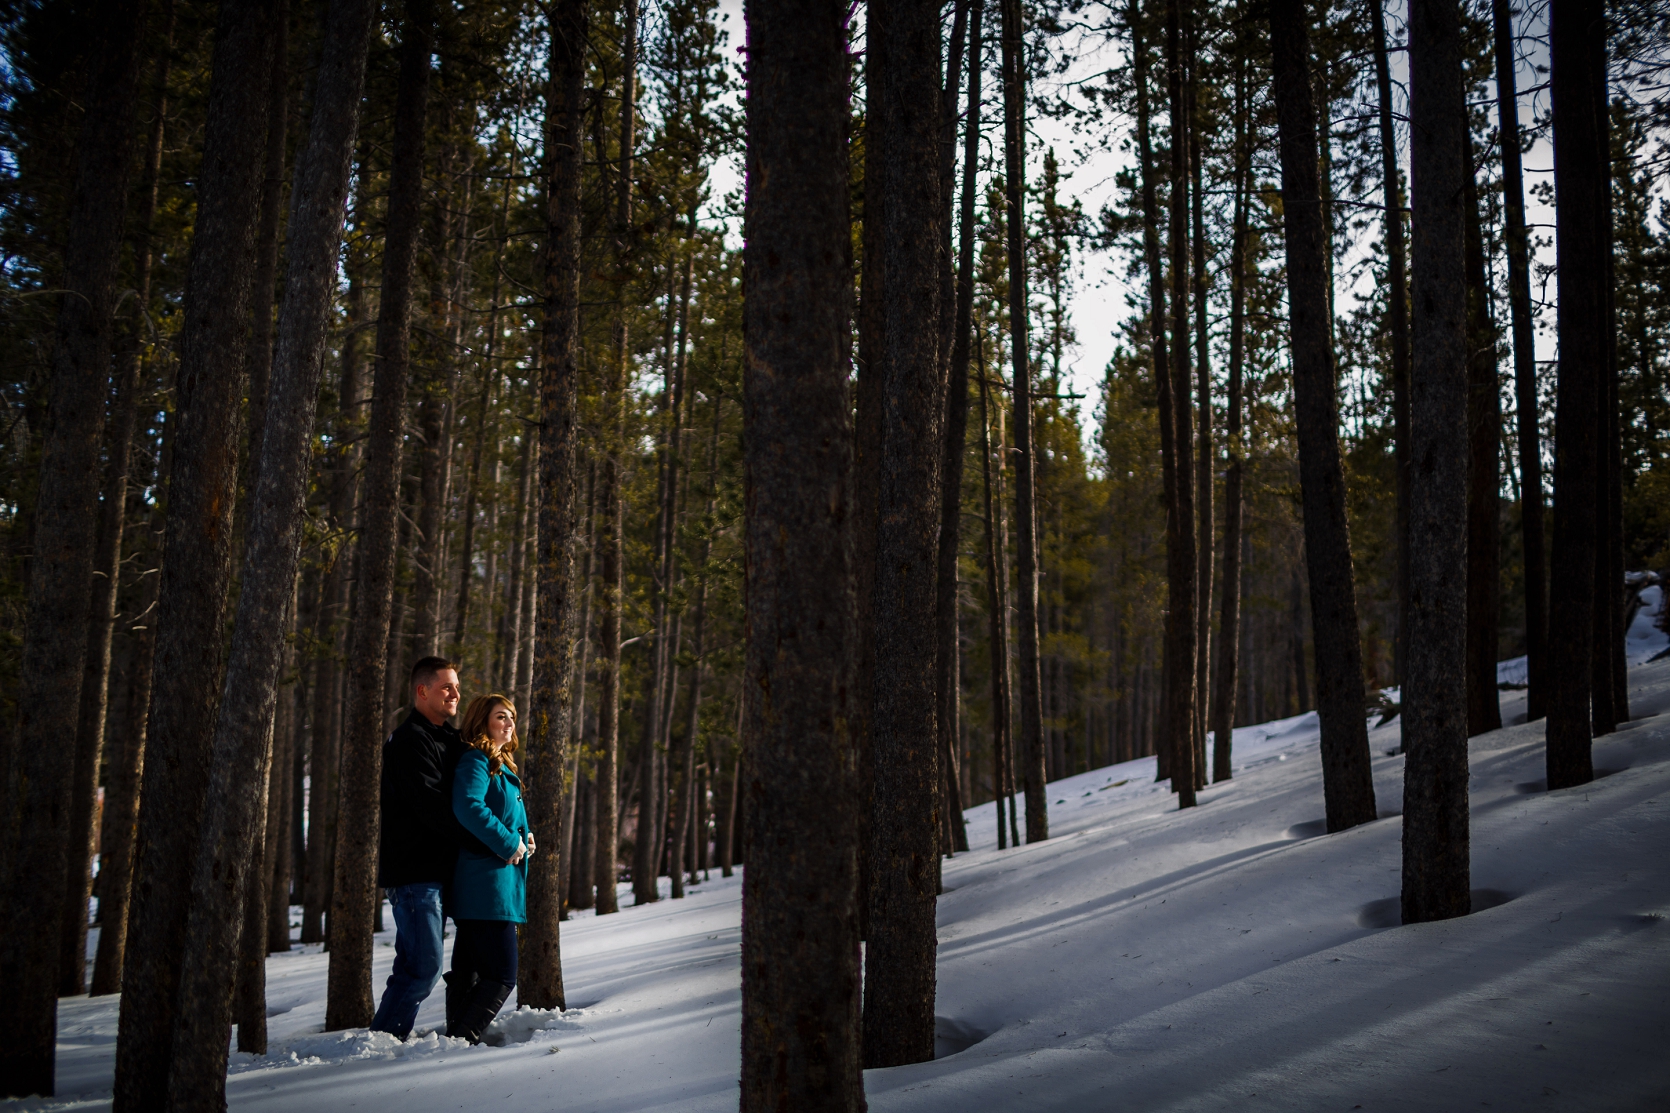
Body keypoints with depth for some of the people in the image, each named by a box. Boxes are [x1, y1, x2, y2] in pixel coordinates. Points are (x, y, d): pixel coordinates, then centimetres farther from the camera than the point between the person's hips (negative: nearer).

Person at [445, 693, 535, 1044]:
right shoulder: (476, 761, -9)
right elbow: (467, 806, -25)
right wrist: (508, 843, -19)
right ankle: (463, 1040, -9)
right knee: (502, 974, -12)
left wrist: (524, 837, 9)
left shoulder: (501, 765, 22)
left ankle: (456, 1039, 16)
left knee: (468, 969, 12)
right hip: (487, 883, -11)